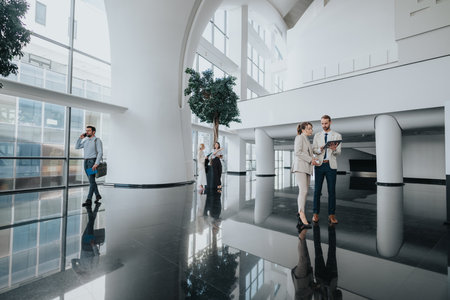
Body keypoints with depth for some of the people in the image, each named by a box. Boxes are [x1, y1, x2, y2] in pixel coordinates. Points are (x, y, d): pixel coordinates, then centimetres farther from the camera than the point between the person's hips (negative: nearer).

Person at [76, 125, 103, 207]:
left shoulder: (97, 140, -8)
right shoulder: (86, 141, 15)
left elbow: (100, 153, -16)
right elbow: (77, 147, 21)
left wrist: (96, 163, -26)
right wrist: (80, 138, 8)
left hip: (93, 162, -8)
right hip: (86, 162, 8)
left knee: (91, 181, -11)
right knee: (91, 180, 13)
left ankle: (89, 200, -11)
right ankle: (97, 195, 27)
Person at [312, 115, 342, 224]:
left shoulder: (337, 136, 6)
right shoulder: (317, 135, 10)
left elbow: (338, 152, -1)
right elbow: (314, 150, 4)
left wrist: (334, 149, -24)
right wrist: (320, 150, -19)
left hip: (331, 165, 0)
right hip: (319, 164, 1)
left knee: (332, 190, 3)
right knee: (317, 190, 2)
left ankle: (331, 215, 12)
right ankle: (315, 213, 10)